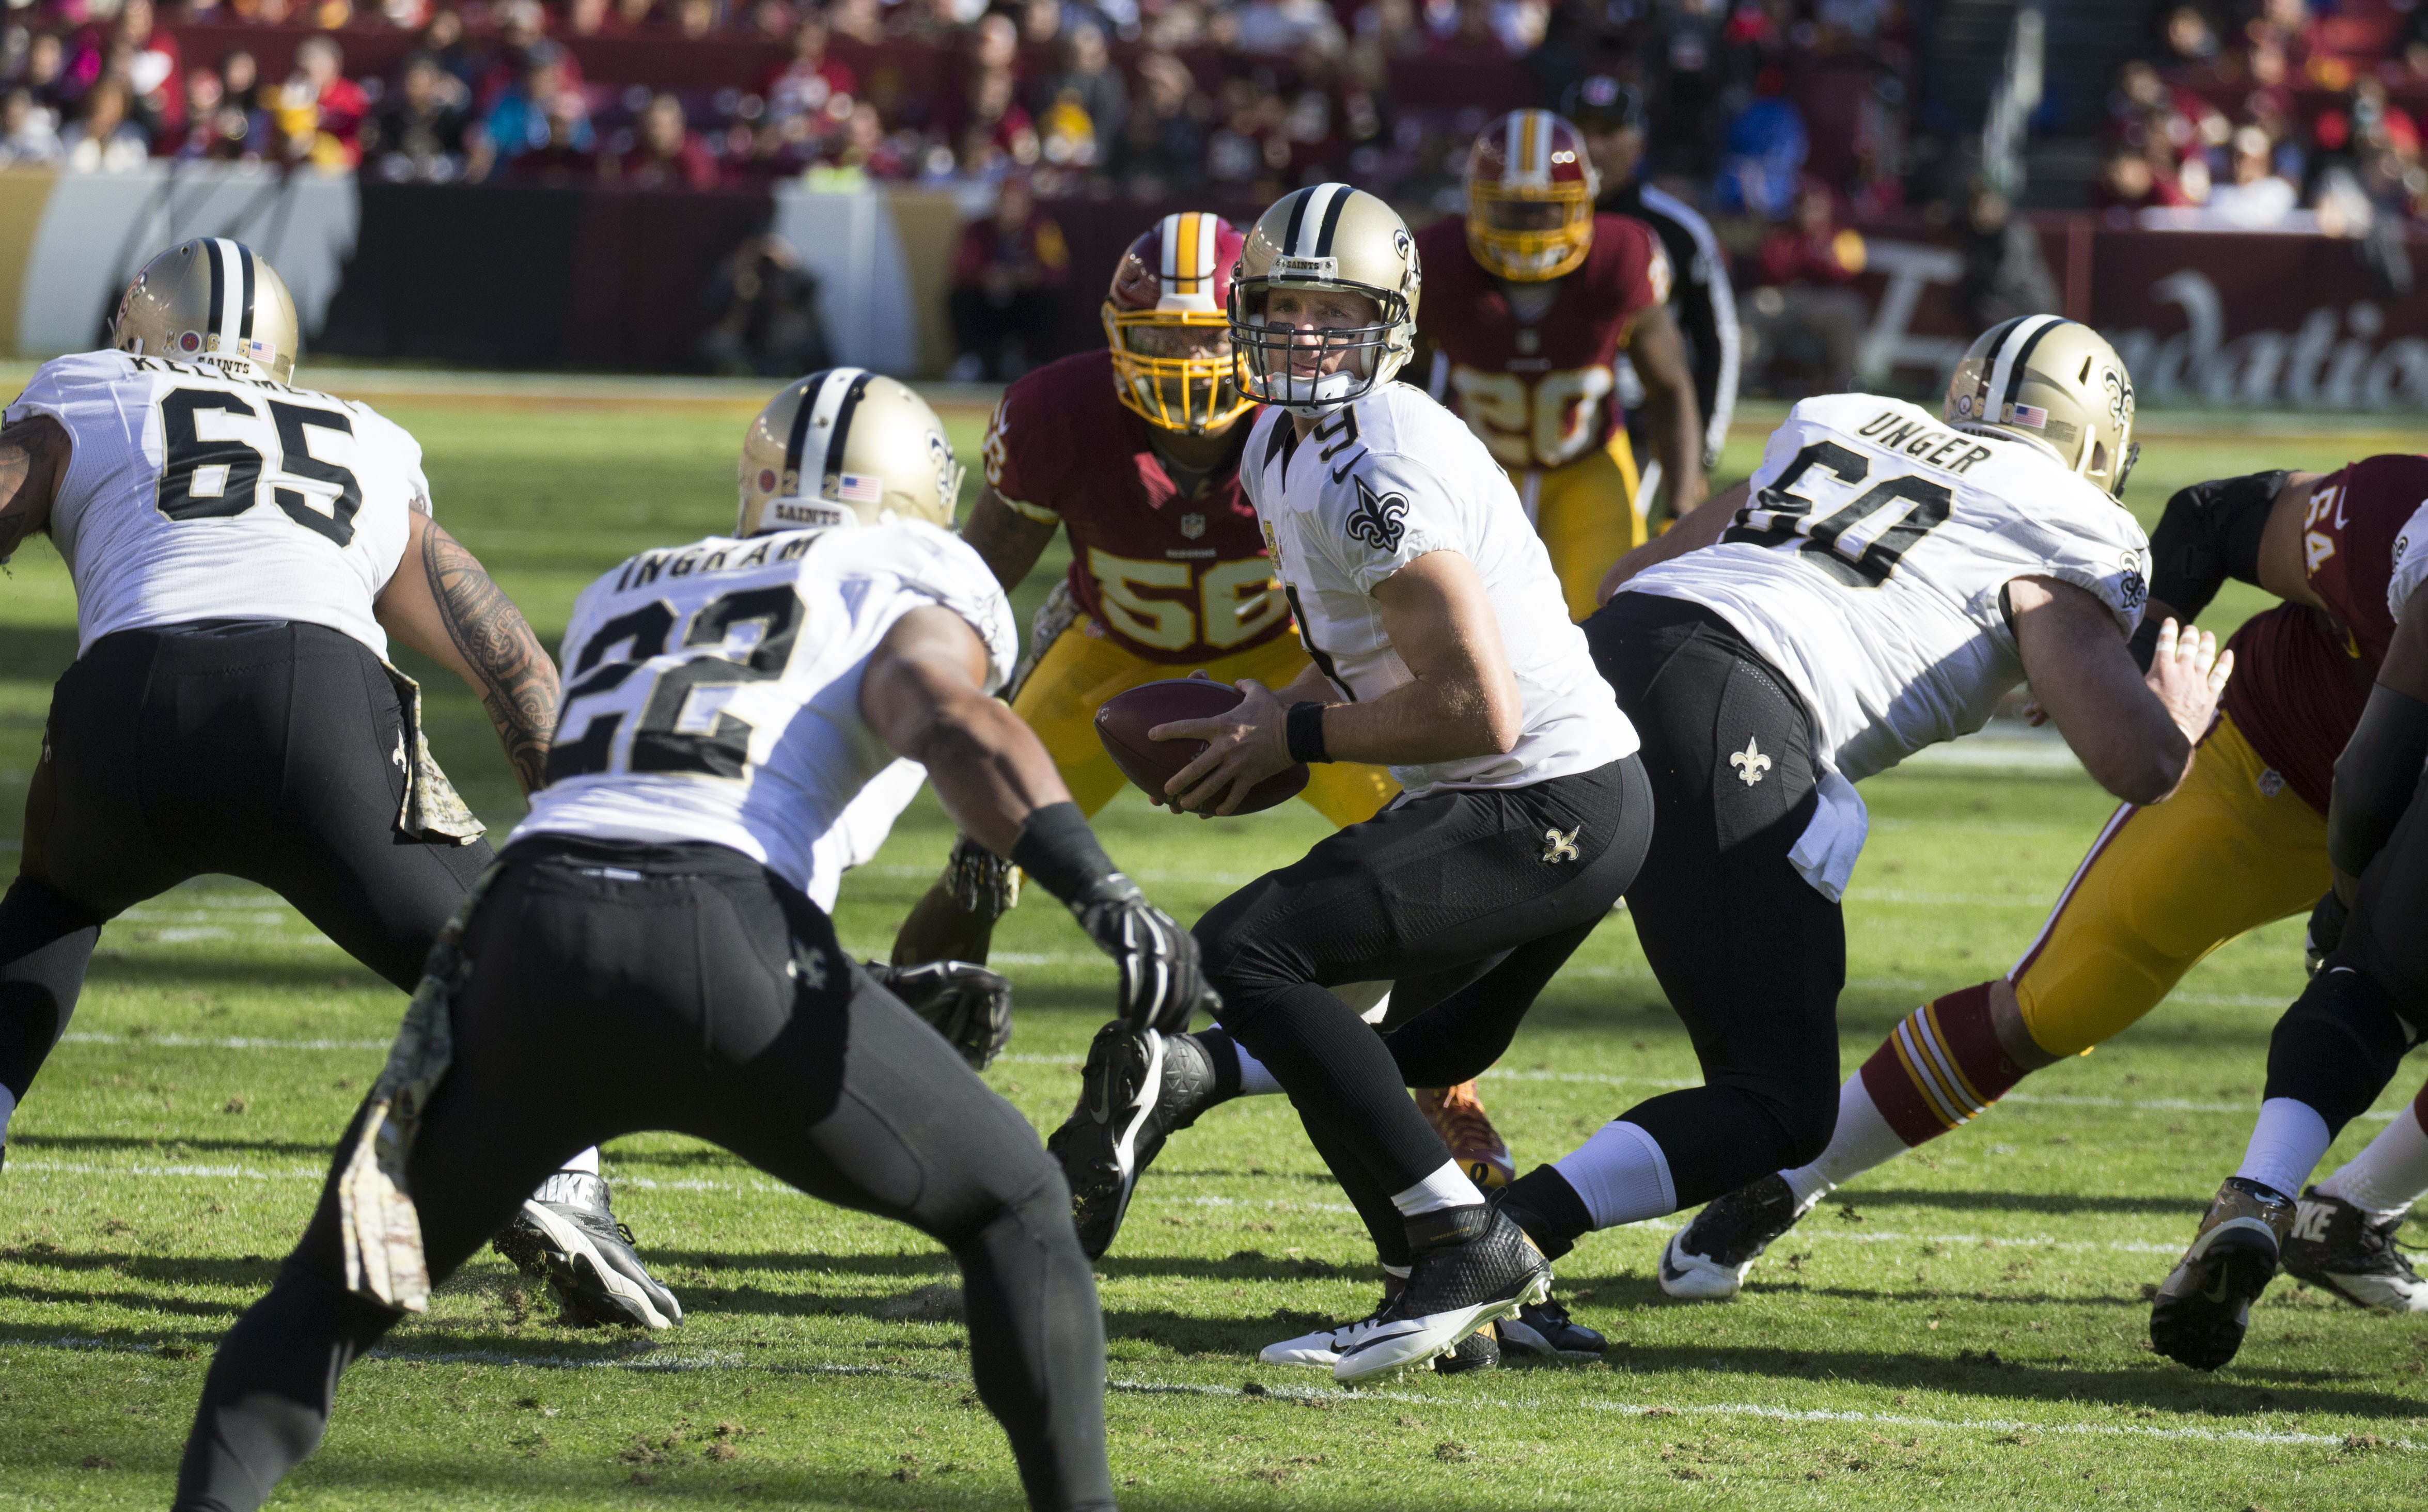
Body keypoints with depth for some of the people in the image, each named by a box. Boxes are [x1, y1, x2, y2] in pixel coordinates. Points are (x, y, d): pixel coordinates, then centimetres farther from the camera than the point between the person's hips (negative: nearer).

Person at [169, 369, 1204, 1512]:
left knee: (338, 1287, 18)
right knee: (1014, 1206, 18)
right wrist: (1102, 893, -15)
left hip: (529, 938, 4)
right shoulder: (916, 579, 18)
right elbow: (946, 716, -3)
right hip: (720, 948, -4)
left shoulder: (624, 594, 34)